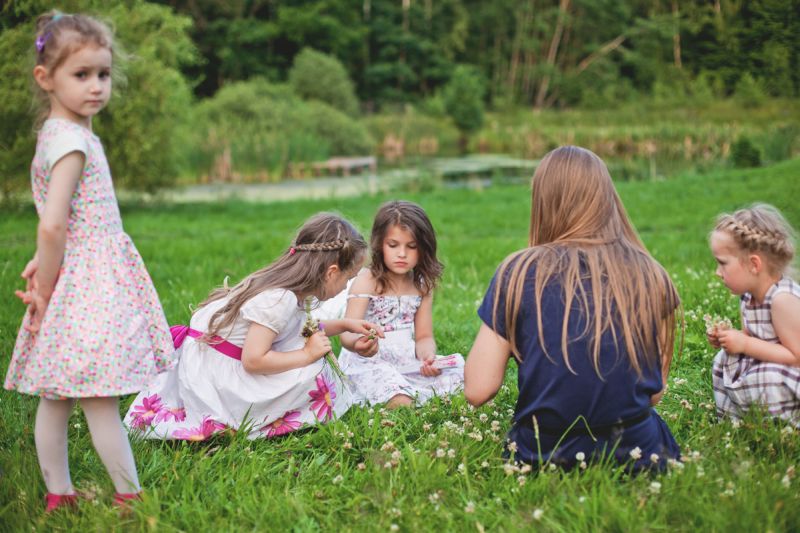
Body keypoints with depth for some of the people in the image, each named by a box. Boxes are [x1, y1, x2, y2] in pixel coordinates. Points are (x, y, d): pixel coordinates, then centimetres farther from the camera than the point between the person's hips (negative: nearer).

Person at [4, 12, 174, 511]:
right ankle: (131, 497, 5)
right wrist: (46, 289, -12)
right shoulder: (72, 140, -17)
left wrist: (45, 263, 5)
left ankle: (58, 495, 24)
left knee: (55, 396, 14)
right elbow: (52, 226, -23)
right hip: (89, 286, -10)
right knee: (102, 400, -2)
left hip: (75, 278, 10)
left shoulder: (57, 133, 13)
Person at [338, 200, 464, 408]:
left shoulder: (422, 285, 7)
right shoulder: (367, 281, -11)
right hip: (367, 362, -6)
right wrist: (357, 344, -47)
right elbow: (348, 333, -22)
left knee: (458, 366, -12)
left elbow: (424, 336, 8)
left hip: (406, 361, 6)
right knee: (400, 402, -33)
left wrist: (427, 356, -16)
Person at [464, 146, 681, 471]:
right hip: (636, 458, 2)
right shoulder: (651, 277, -4)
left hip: (541, 458, -1)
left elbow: (477, 390, -9)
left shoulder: (519, 272, -10)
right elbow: (654, 392, 3)